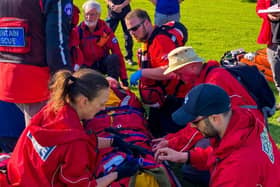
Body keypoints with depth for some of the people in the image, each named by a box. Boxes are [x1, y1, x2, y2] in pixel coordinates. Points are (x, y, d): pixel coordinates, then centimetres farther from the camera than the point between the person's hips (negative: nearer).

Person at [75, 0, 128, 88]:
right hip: (88, 66, 1)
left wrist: (124, 78, -21)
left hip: (103, 64, -1)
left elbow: (118, 53, -17)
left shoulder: (106, 30, -14)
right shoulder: (79, 30, -12)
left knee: (114, 58, -31)